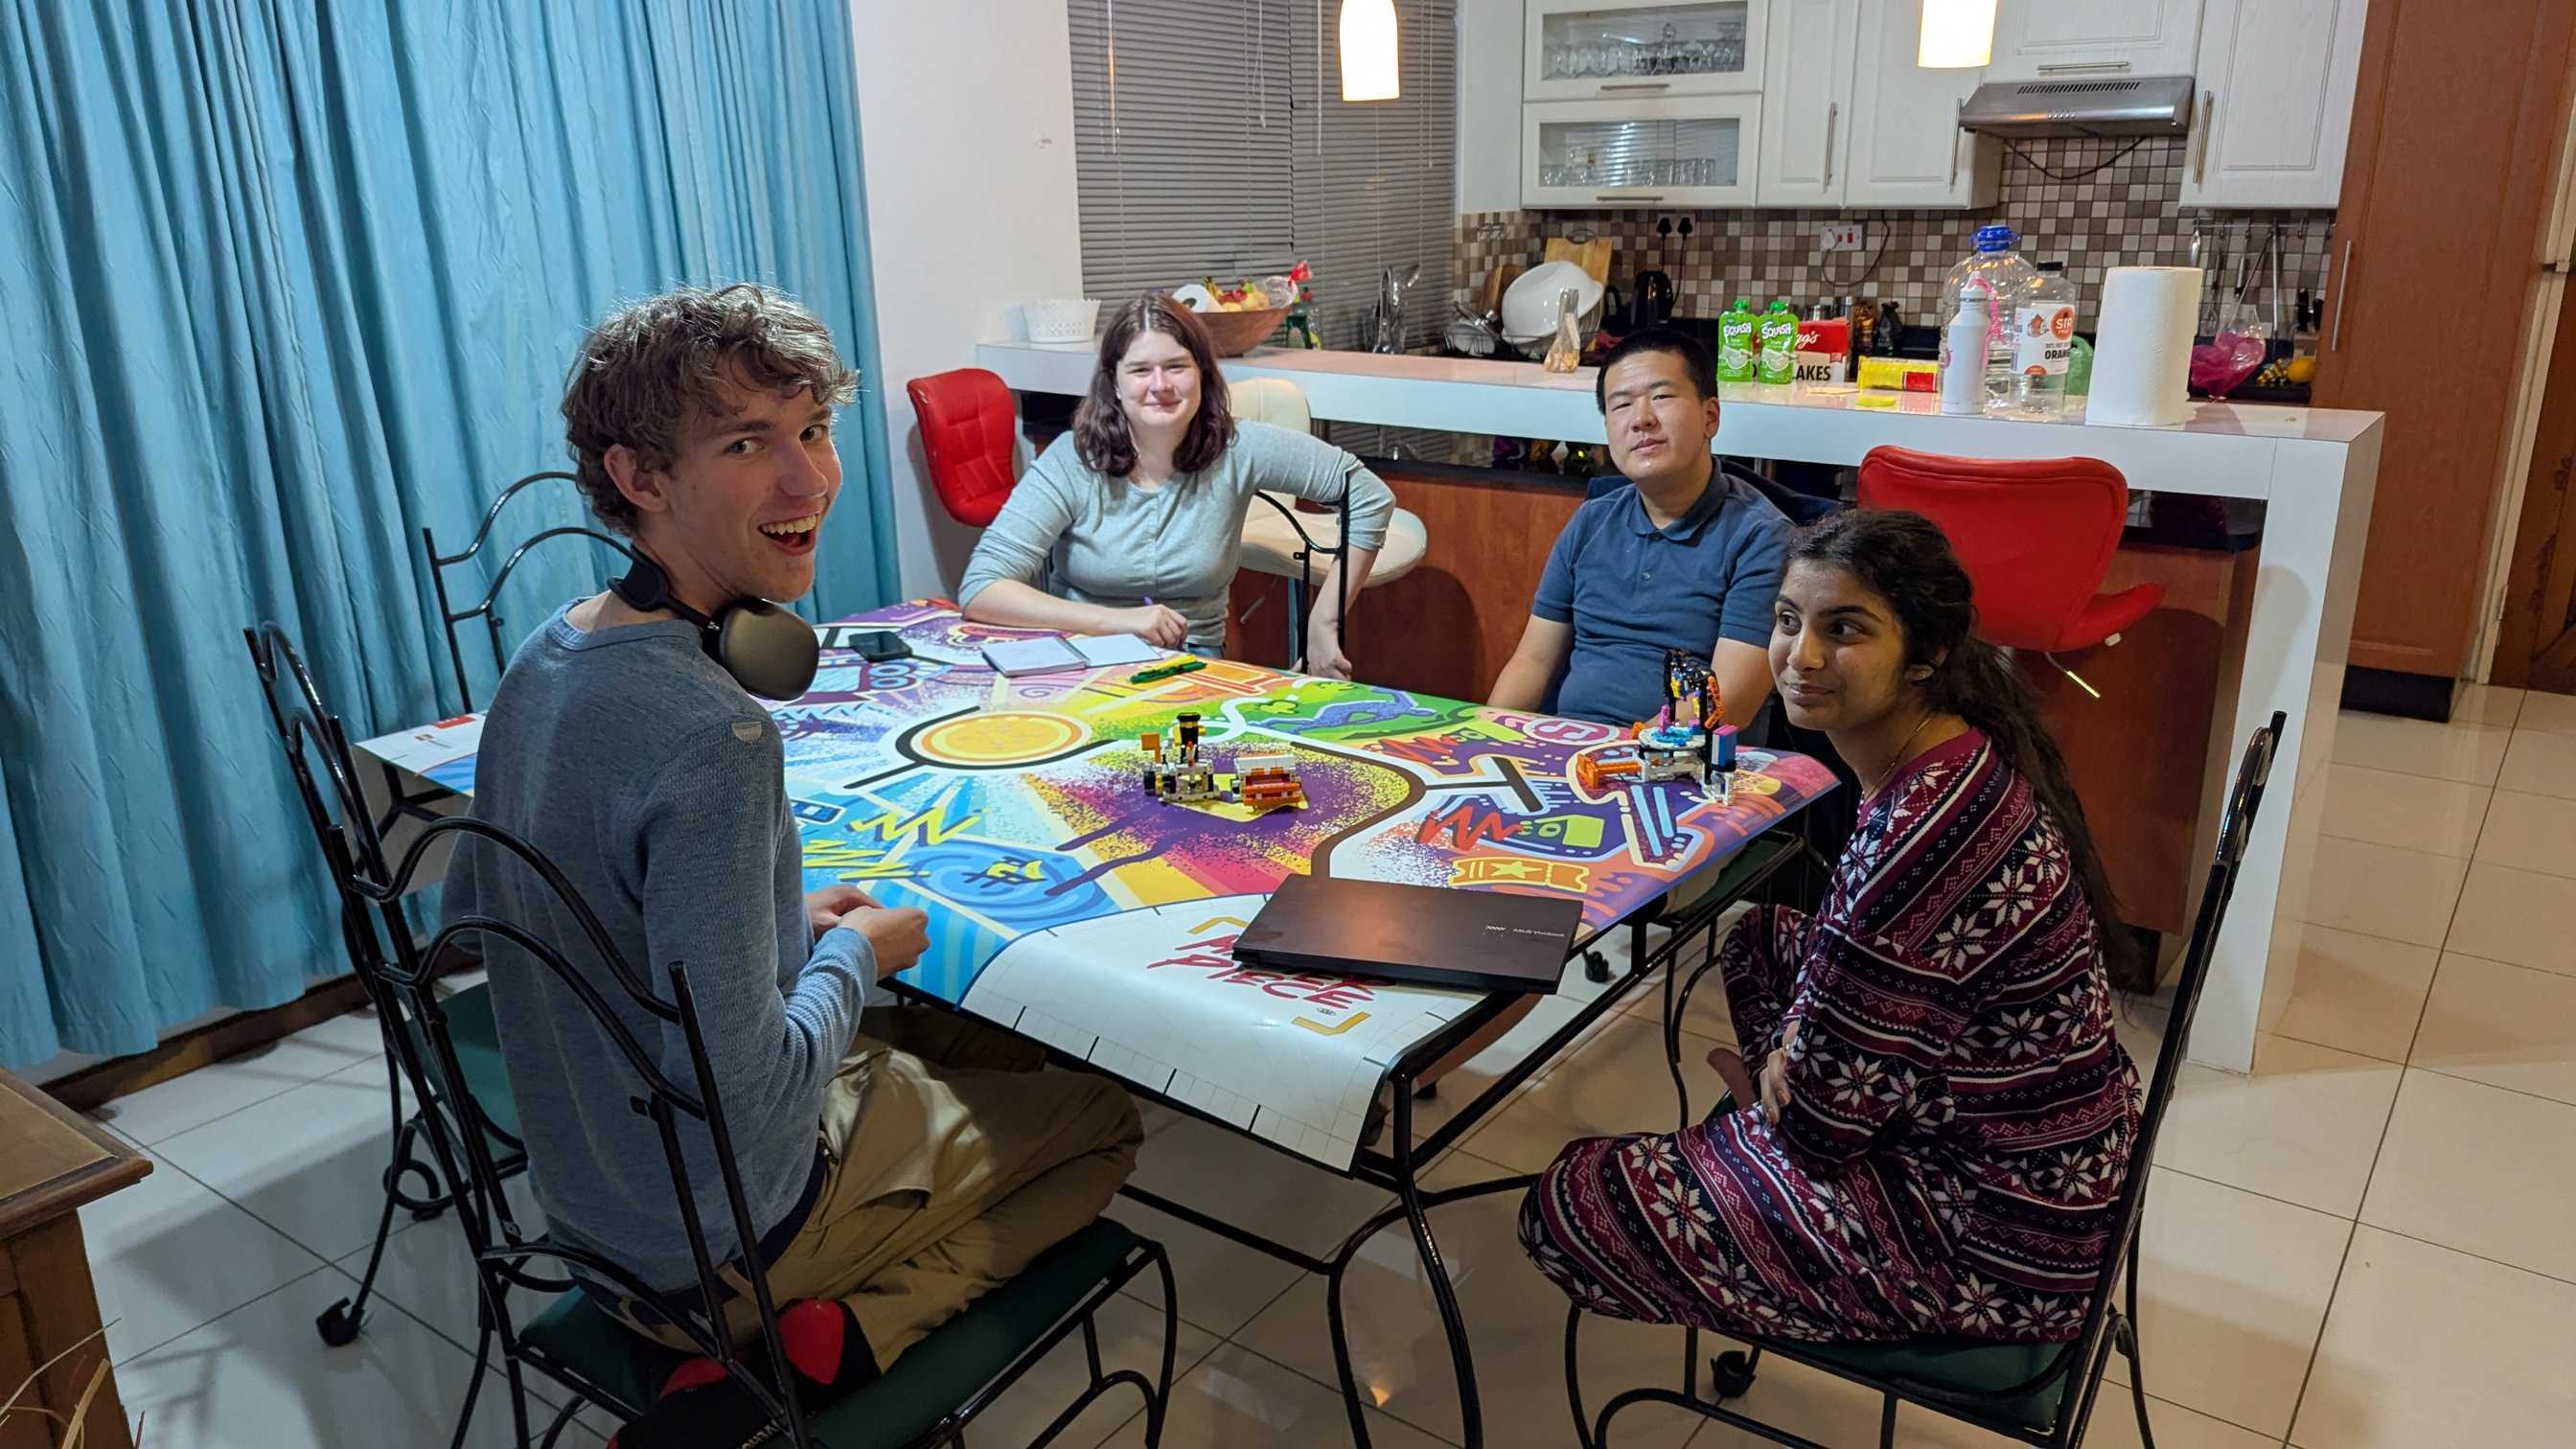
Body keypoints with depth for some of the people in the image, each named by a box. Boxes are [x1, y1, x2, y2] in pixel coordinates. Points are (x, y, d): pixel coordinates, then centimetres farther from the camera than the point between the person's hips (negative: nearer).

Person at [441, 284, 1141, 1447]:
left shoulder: (546, 659, -4)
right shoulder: (713, 740, -33)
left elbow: (471, 912, 9)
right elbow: (742, 1098, -32)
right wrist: (853, 954, -11)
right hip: (724, 1239, -8)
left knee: (992, 1045, 24)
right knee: (1103, 1117, 10)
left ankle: (793, 1341, 12)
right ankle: (832, 1341, -3)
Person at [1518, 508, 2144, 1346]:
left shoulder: (1922, 833, -32)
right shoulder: (1960, 758, -2)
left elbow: (1821, 1116, -22)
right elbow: (1864, 962, 13)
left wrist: (1757, 1086, -1)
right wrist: (1794, 1048, -4)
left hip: (1995, 1238, -9)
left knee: (1565, 1208, -9)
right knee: (1760, 940, 24)